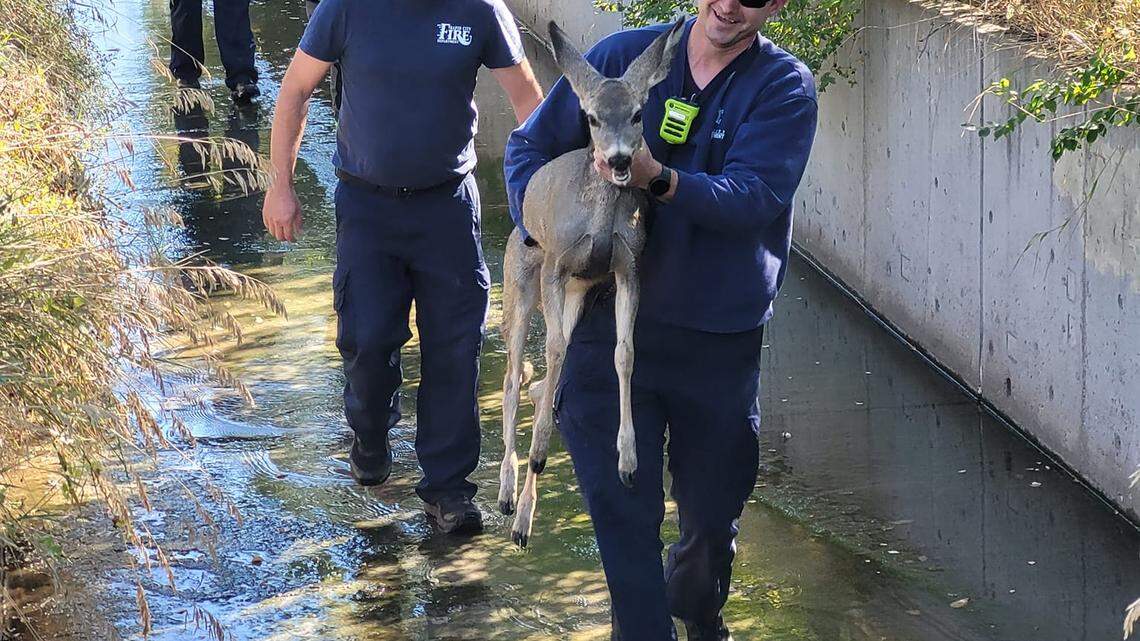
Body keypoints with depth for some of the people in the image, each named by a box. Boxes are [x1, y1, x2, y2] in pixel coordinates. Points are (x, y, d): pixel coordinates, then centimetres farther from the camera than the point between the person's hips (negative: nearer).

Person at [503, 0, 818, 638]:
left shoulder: (786, 88, -5)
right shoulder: (623, 56, 0)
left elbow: (752, 199, -19)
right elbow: (530, 145, 8)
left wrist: (660, 179, -35)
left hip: (720, 338, 0)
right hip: (612, 317, 0)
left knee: (713, 513, 14)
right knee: (622, 506, -5)